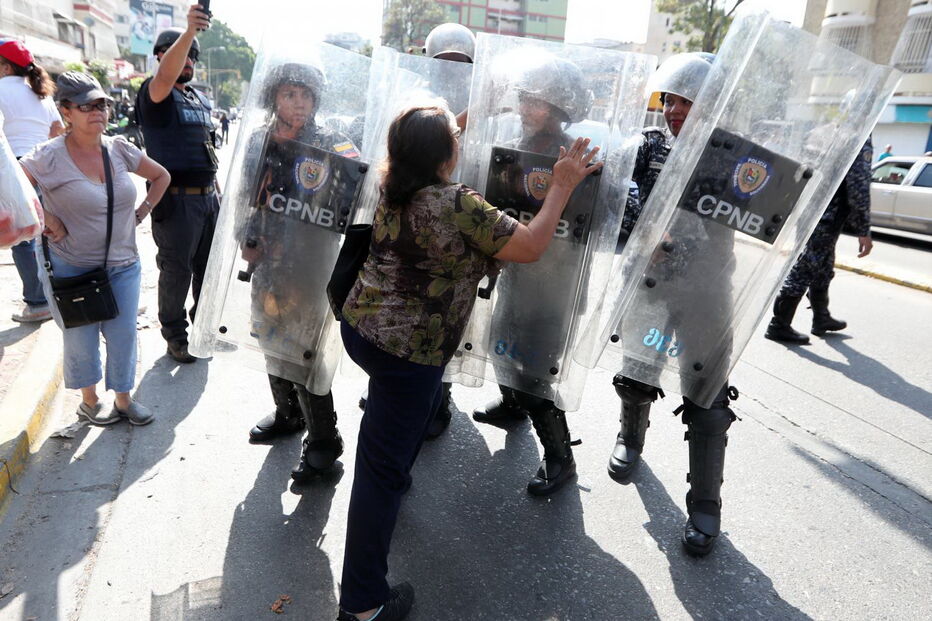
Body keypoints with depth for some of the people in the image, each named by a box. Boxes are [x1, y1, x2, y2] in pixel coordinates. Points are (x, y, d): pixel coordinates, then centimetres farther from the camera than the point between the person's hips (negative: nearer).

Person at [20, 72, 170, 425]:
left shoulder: (119, 149, -1)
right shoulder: (50, 157, -13)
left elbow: (161, 176, 13)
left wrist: (140, 213, 6)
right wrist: (46, 220, -13)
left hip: (122, 265, 3)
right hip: (70, 266, -3)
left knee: (123, 334, 7)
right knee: (81, 339, 9)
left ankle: (123, 399, 24)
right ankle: (89, 400, 30)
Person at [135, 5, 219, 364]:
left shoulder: (202, 100, 17)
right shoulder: (155, 95, -7)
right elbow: (165, 77, -31)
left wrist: (217, 189, 19)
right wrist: (189, 31, -44)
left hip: (208, 197, 7)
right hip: (176, 200, -7)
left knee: (208, 266, 15)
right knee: (176, 270, 1)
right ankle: (175, 336, 15)